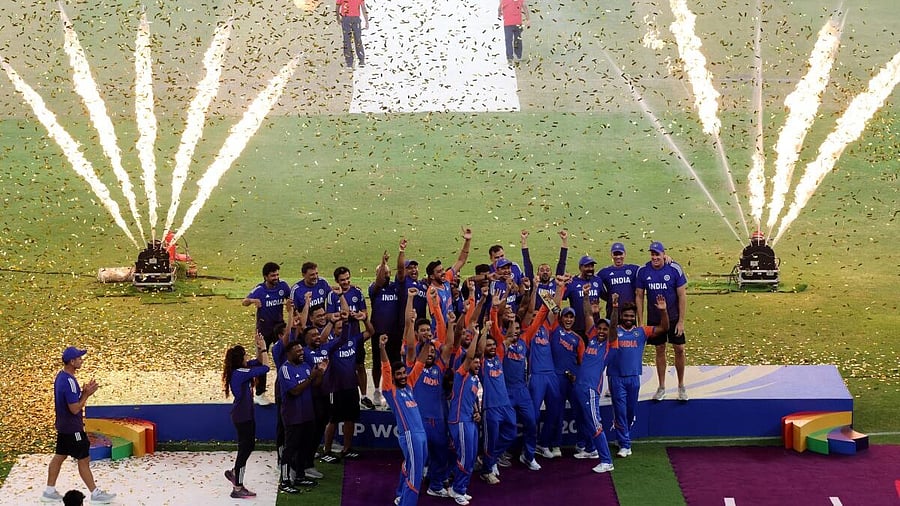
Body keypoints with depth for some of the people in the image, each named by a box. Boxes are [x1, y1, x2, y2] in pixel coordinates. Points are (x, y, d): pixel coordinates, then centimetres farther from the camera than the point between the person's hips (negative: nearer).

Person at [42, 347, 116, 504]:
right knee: (84, 459, 0)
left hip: (63, 425, 10)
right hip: (73, 428, -10)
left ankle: (49, 491, 23)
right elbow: (75, 408, -25)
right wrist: (86, 394, -15)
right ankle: (95, 494, 9)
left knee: (59, 456, 16)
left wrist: (84, 392, 3)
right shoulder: (69, 381, -26)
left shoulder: (60, 376, 5)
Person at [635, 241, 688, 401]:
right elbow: (639, 296, 1)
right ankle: (661, 387, 17)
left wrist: (681, 321, -11)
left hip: (673, 317, -2)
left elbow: (682, 296, -9)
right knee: (660, 350, 8)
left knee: (679, 349, -1)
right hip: (654, 318, 2)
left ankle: (681, 386, 14)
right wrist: (640, 322, -2)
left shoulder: (674, 269, -13)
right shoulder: (643, 271, -6)